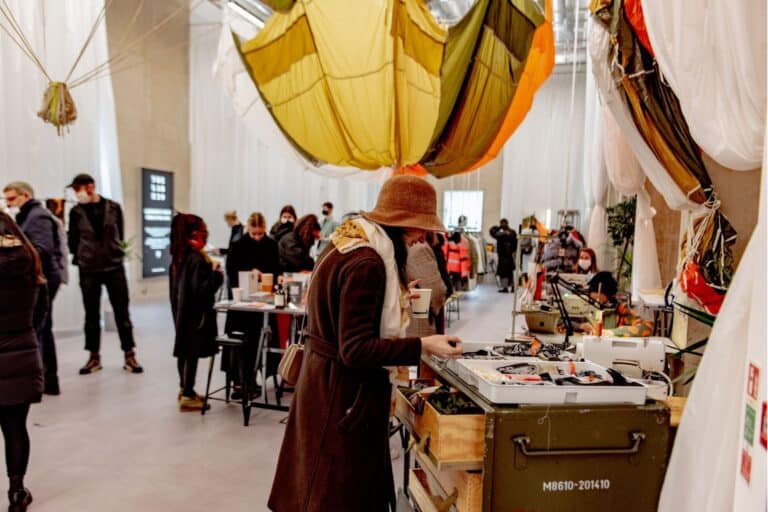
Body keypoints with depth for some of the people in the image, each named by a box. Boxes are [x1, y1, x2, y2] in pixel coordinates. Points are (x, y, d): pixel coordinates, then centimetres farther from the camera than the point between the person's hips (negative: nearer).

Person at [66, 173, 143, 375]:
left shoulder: (113, 207, 0)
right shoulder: (76, 212, 0)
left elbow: (119, 235, 6)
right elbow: (73, 240, 6)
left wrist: (114, 254, 3)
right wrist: (81, 258, 3)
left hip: (114, 267, 0)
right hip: (88, 270, 1)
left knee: (122, 312, 2)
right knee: (92, 314, 8)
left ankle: (129, 356, 10)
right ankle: (94, 357, 18)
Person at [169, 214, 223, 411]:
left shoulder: (179, 257, 8)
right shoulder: (197, 259, -20)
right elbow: (201, 290, -25)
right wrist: (216, 274, -16)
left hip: (181, 310, 9)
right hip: (196, 313, -9)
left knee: (184, 351, 17)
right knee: (192, 353, -2)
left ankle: (184, 389, 30)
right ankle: (188, 397, 5)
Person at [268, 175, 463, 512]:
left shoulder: (347, 244, 7)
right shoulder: (366, 263, -24)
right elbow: (356, 349, -25)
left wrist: (396, 300, 21)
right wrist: (422, 346, -26)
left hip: (328, 377, 10)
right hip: (345, 389, -10)